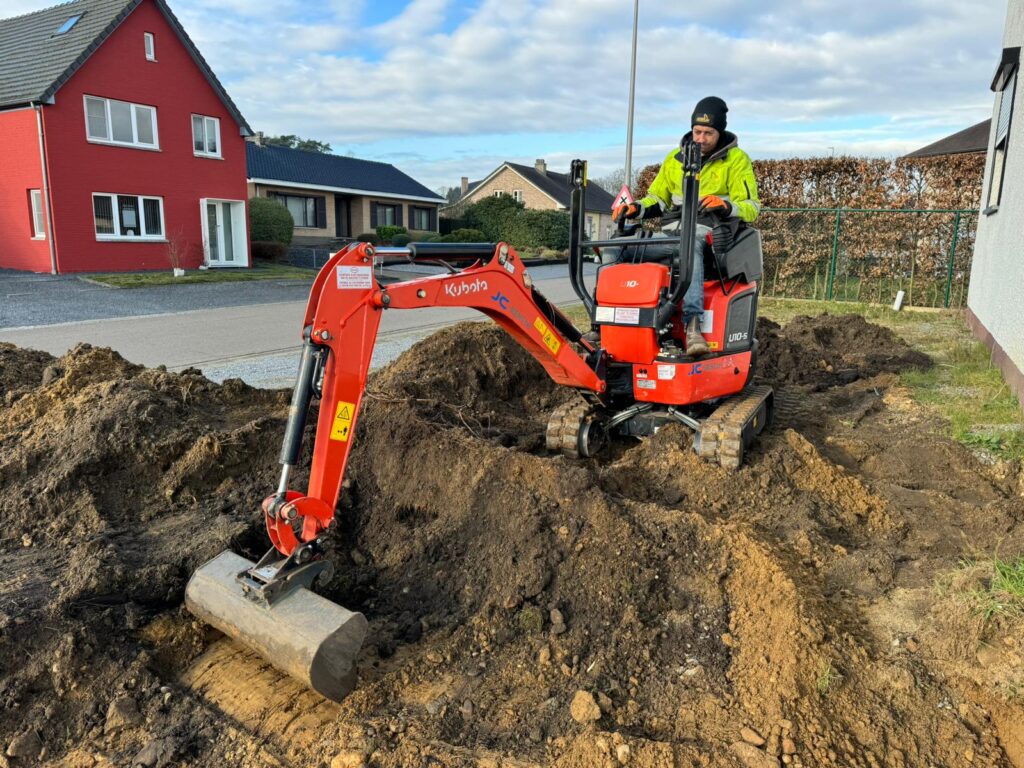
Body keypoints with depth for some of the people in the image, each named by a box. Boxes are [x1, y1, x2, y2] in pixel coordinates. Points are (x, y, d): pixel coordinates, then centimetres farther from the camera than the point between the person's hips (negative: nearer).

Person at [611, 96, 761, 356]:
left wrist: (725, 205, -25)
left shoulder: (736, 160, 4)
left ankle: (693, 323, -54)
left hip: (714, 232, -5)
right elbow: (657, 199, 23)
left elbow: (752, 208, -3)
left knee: (689, 245, -43)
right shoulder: (675, 159, 17)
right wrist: (636, 208, 0)